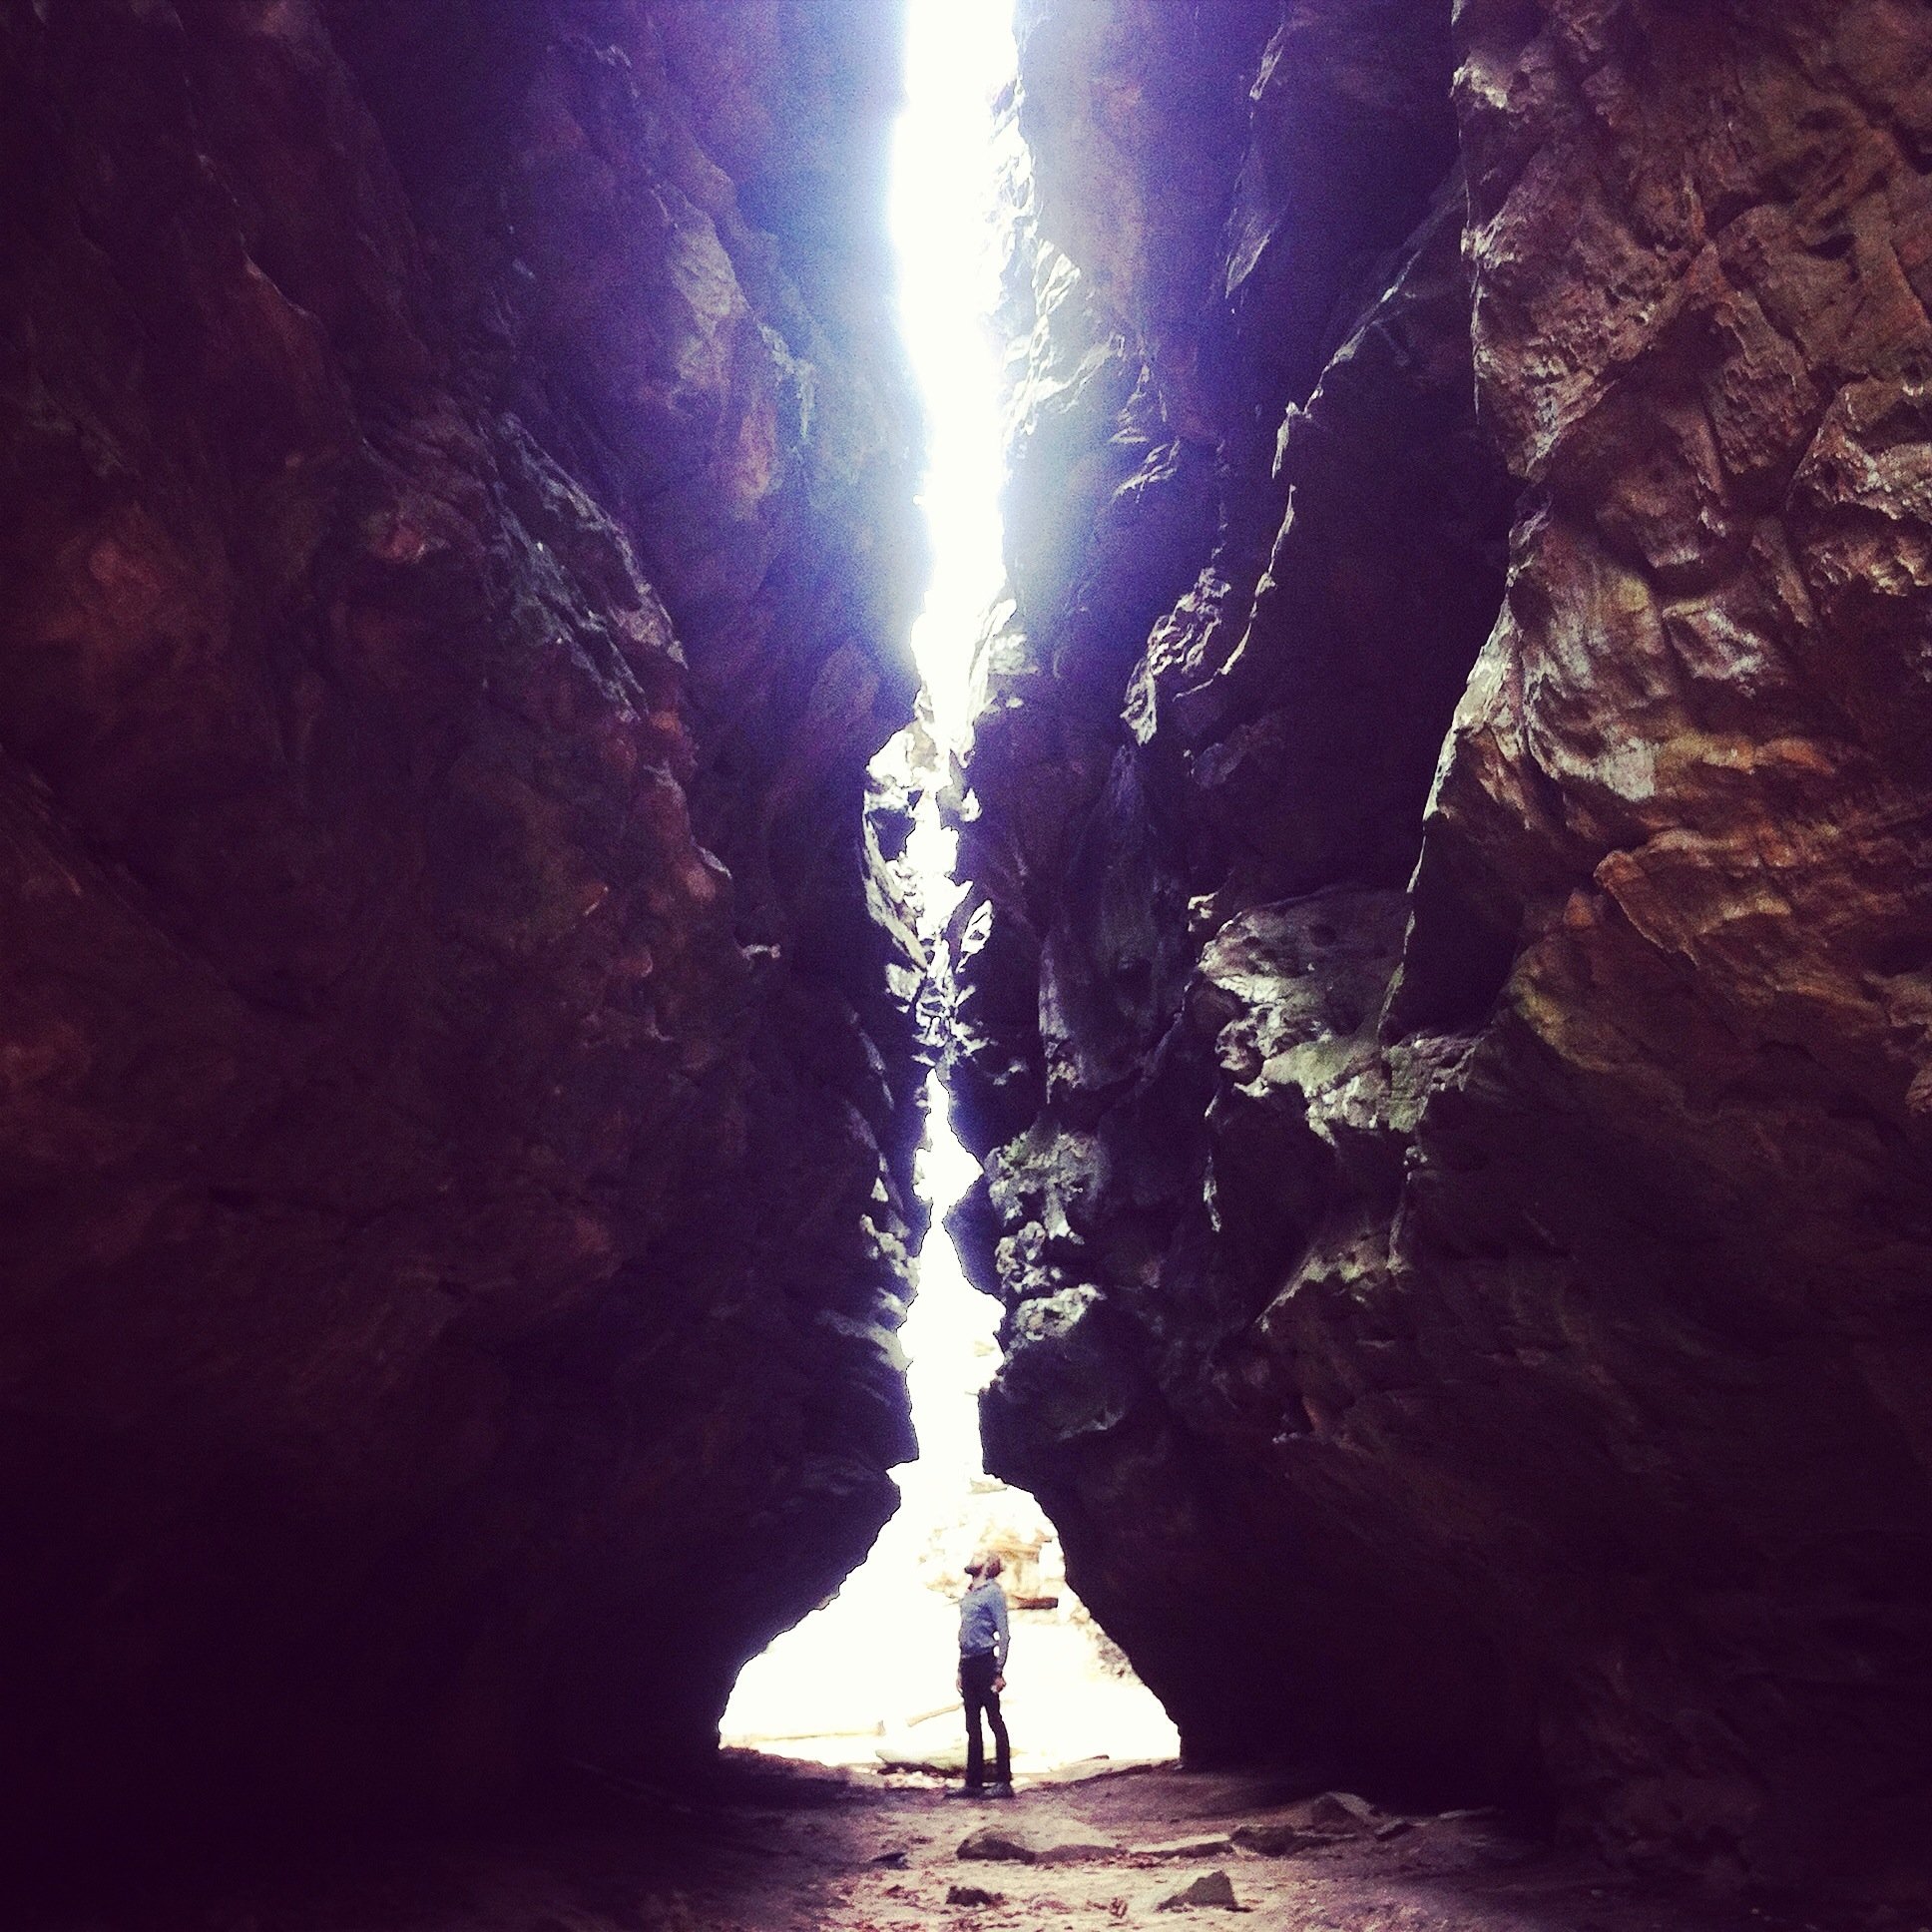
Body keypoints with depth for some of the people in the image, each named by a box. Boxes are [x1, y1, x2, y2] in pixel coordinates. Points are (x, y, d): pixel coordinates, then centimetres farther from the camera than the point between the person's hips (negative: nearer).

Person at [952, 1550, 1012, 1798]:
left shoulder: (993, 1592, -6)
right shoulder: (967, 1594, 17)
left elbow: (1003, 1634, -10)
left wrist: (999, 1671, -16)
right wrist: (961, 1670, 15)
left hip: (985, 1663, -8)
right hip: (968, 1663, 8)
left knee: (995, 1721, -3)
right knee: (972, 1726, 10)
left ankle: (1003, 1782, 1)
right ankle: (974, 1782, 16)